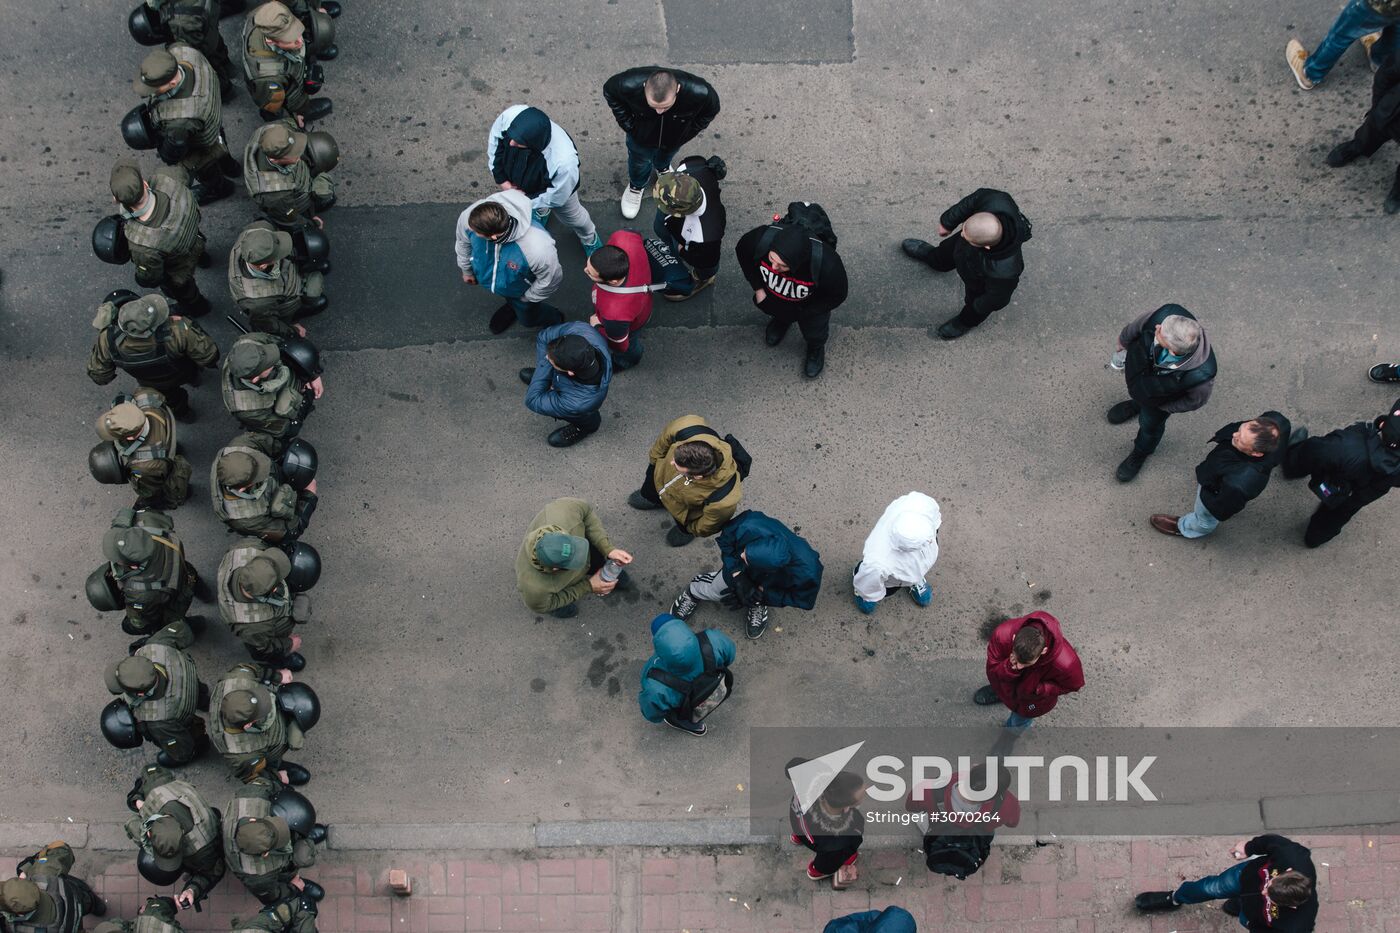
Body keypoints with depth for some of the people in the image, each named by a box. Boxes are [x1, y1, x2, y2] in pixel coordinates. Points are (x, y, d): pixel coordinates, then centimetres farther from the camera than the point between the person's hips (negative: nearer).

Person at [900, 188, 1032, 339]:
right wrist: (948, 222, -5)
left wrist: (978, 306, -5)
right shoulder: (996, 201, -42)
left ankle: (968, 321, 67)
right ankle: (931, 257, 72)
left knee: (974, 300, 31)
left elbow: (997, 298, -27)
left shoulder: (1004, 271, -49)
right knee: (945, 254, 35)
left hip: (982, 281, -4)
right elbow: (972, 201, -18)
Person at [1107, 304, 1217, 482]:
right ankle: (1136, 404, 75)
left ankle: (1141, 453, 64)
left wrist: (1162, 406, -6)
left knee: (1150, 424, 28)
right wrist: (1123, 342, 4)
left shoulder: (1201, 375, -49)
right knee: (1135, 389, 37)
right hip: (1138, 364, 3)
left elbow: (1196, 400, -23)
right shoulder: (1168, 314, -44)